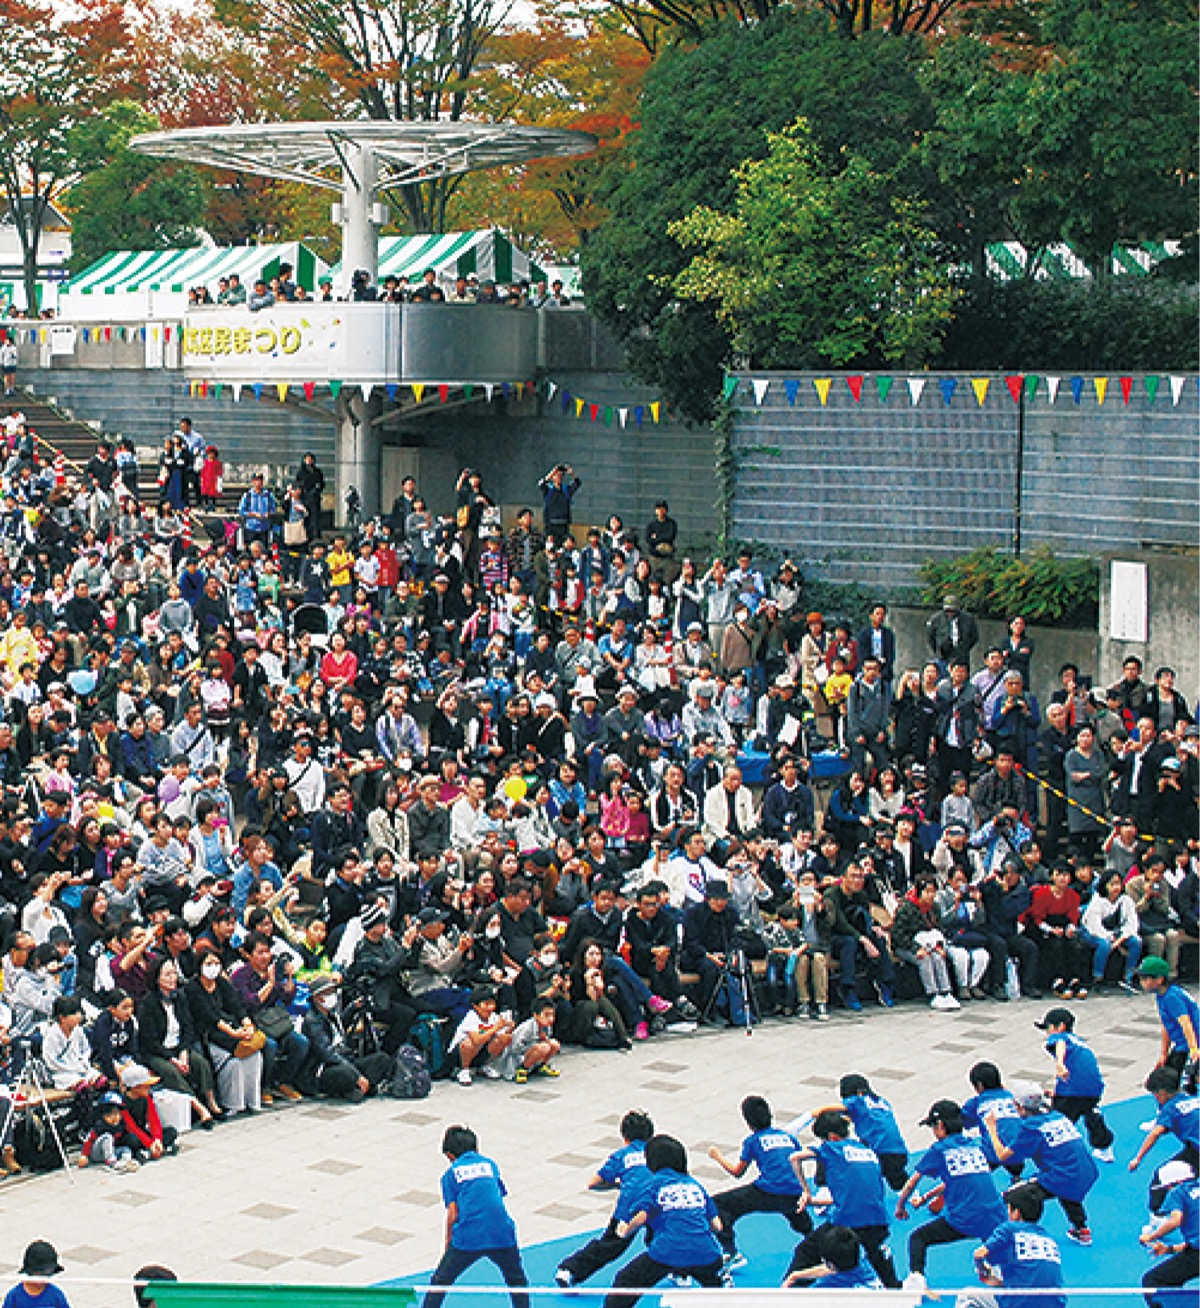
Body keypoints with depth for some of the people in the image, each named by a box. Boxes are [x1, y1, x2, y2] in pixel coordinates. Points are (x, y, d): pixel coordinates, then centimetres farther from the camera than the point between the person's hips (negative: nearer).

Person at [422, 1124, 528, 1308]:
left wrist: (448, 1240, 18)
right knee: (517, 1281, 21)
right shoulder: (490, 1164, 19)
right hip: (501, 1234, 2)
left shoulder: (450, 1173, 11)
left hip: (468, 1238, -2)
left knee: (439, 1282, 13)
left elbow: (453, 1214, 4)